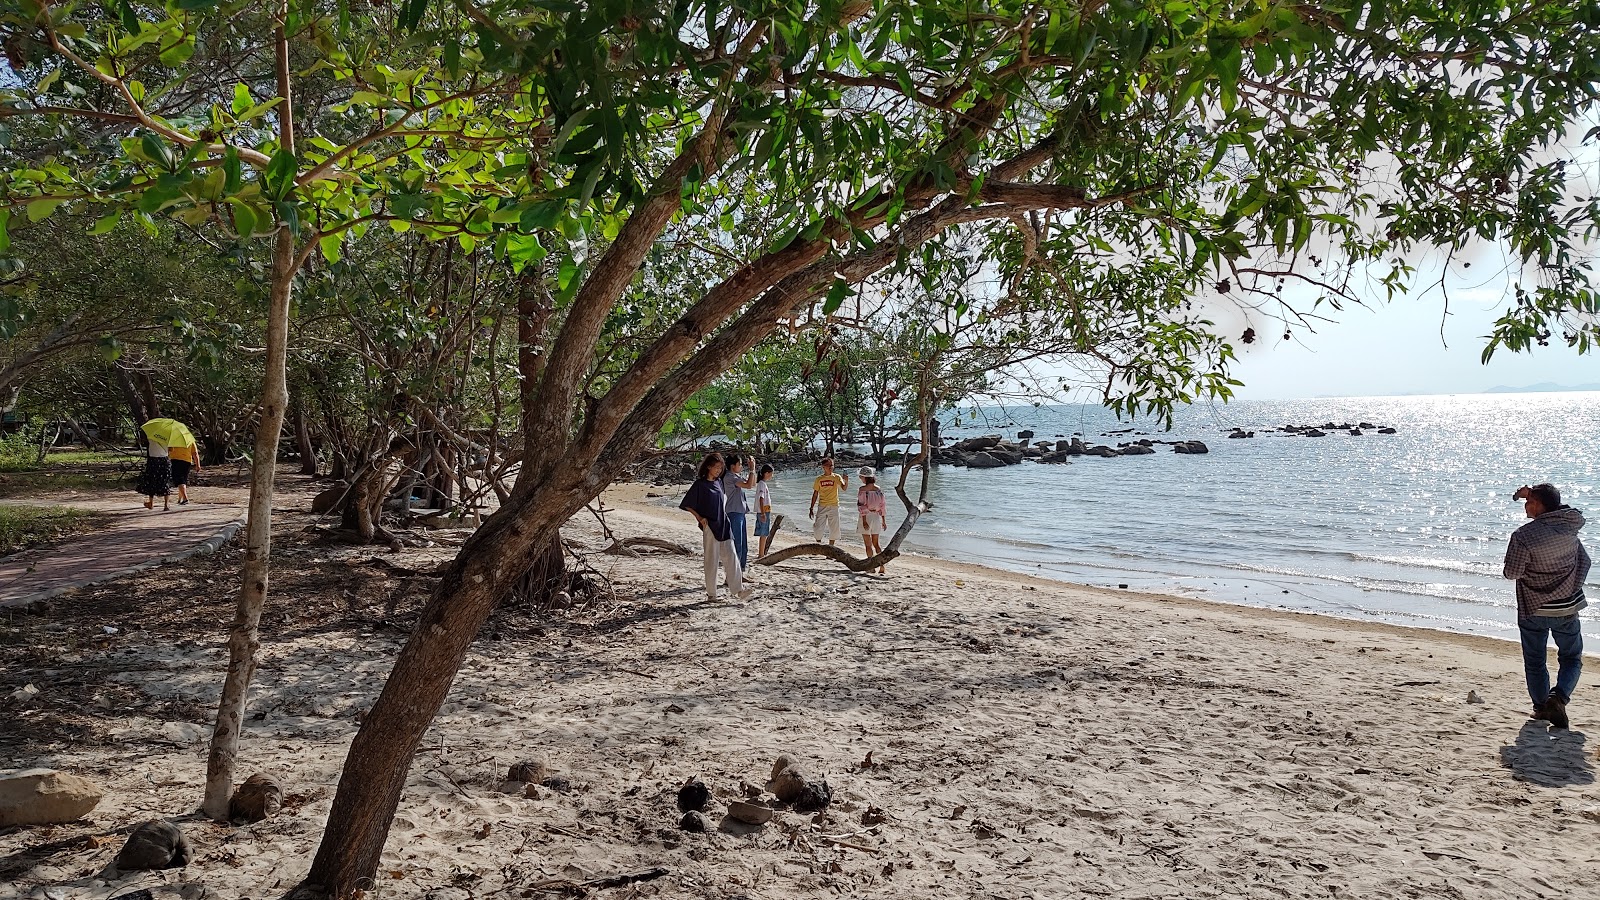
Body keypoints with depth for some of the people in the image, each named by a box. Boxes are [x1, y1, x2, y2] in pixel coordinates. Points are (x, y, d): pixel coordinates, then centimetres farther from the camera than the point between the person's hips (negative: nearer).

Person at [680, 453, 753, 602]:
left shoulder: (719, 482, 12)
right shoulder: (700, 484, -5)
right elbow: (687, 505, -4)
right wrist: (699, 518, -12)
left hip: (723, 524, 5)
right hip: (710, 525, -5)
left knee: (730, 556, -3)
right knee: (711, 559, -1)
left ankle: (738, 589, -6)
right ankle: (711, 593, 8)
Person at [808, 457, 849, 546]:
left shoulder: (837, 477, 1)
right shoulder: (819, 479, 4)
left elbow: (844, 488, -15)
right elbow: (815, 495, 8)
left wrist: (846, 481, -36)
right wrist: (811, 509, 5)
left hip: (834, 506, 0)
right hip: (822, 506, 1)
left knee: (834, 529, 2)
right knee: (818, 529, -3)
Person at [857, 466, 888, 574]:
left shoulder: (863, 489, -12)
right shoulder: (878, 489, 4)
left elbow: (862, 506, -16)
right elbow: (882, 505, 7)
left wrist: (864, 521, -16)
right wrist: (884, 520, 13)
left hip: (866, 516, -5)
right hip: (876, 516, 5)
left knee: (868, 544, 4)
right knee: (876, 543, 15)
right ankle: (881, 566, 9)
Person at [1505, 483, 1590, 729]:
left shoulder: (1523, 536, -20)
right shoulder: (1569, 527, -7)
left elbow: (1512, 573, -15)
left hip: (1533, 609, -3)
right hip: (1567, 608, 3)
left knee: (1535, 662, 14)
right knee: (1572, 658, 16)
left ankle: (1541, 707, 19)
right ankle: (1558, 697, -6)